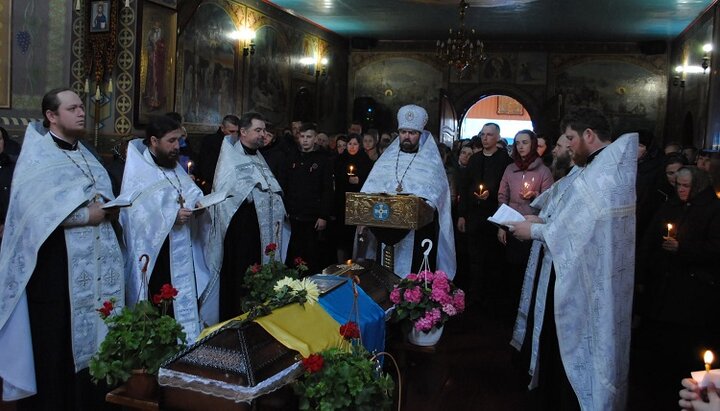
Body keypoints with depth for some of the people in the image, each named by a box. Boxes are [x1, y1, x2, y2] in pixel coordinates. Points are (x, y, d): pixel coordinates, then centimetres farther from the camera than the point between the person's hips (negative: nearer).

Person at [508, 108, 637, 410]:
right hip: (595, 281, 9)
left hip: (584, 286, -9)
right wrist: (543, 222, 8)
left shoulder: (602, 172, -22)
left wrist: (534, 230, -7)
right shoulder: (615, 166, 9)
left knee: (572, 350, 6)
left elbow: (577, 229, -21)